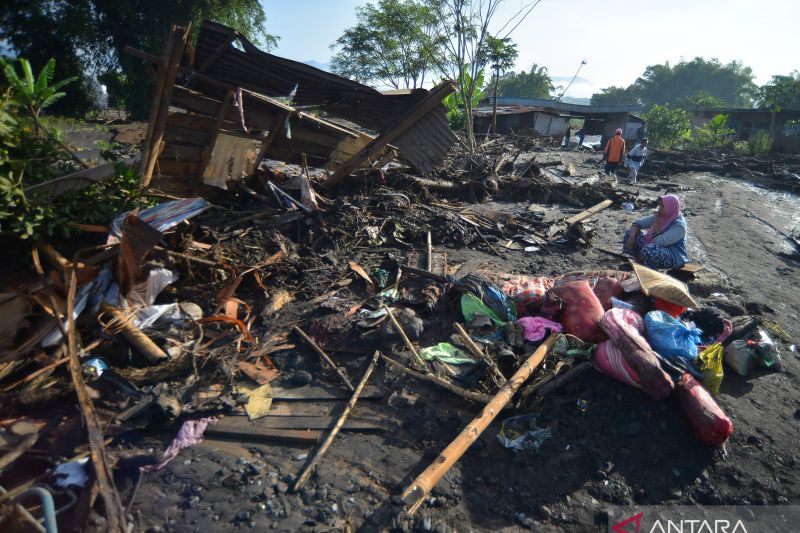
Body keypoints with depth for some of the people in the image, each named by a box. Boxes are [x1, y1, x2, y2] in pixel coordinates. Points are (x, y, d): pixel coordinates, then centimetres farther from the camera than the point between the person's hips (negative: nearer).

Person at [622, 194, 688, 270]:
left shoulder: (679, 225, -22)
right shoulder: (660, 216, 1)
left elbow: (660, 241, -31)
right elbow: (638, 223, 2)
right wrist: (632, 236, -17)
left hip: (674, 257, -8)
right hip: (656, 247, 8)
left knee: (648, 250, -39)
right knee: (629, 234, -4)